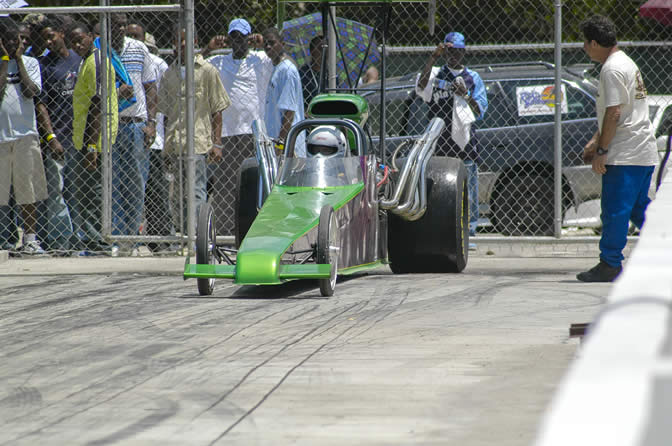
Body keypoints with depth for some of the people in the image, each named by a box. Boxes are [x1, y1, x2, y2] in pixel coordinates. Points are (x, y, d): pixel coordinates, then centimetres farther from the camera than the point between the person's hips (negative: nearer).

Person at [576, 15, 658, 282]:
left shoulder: (612, 69, -14)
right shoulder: (626, 63, 19)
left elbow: (614, 114, -20)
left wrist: (601, 150, -17)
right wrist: (596, 141, 23)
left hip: (625, 155, -10)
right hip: (643, 152, 10)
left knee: (615, 210, -5)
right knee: (639, 208, 14)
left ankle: (610, 264, -1)